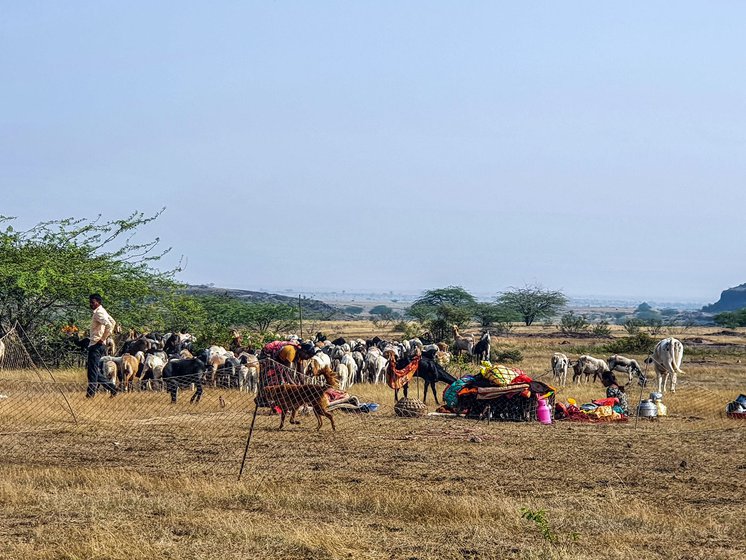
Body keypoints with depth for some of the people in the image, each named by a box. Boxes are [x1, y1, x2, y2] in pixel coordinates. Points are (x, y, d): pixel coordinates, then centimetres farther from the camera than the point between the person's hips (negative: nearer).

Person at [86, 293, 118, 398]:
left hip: (96, 345, -10)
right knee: (96, 371, 12)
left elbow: (109, 325, -27)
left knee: (93, 369, -7)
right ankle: (111, 387, 14)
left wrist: (103, 339, -20)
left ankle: (91, 393, -5)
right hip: (96, 345, 10)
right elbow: (112, 322, 27)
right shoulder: (102, 311, 17)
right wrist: (107, 335, 19)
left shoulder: (99, 313, -14)